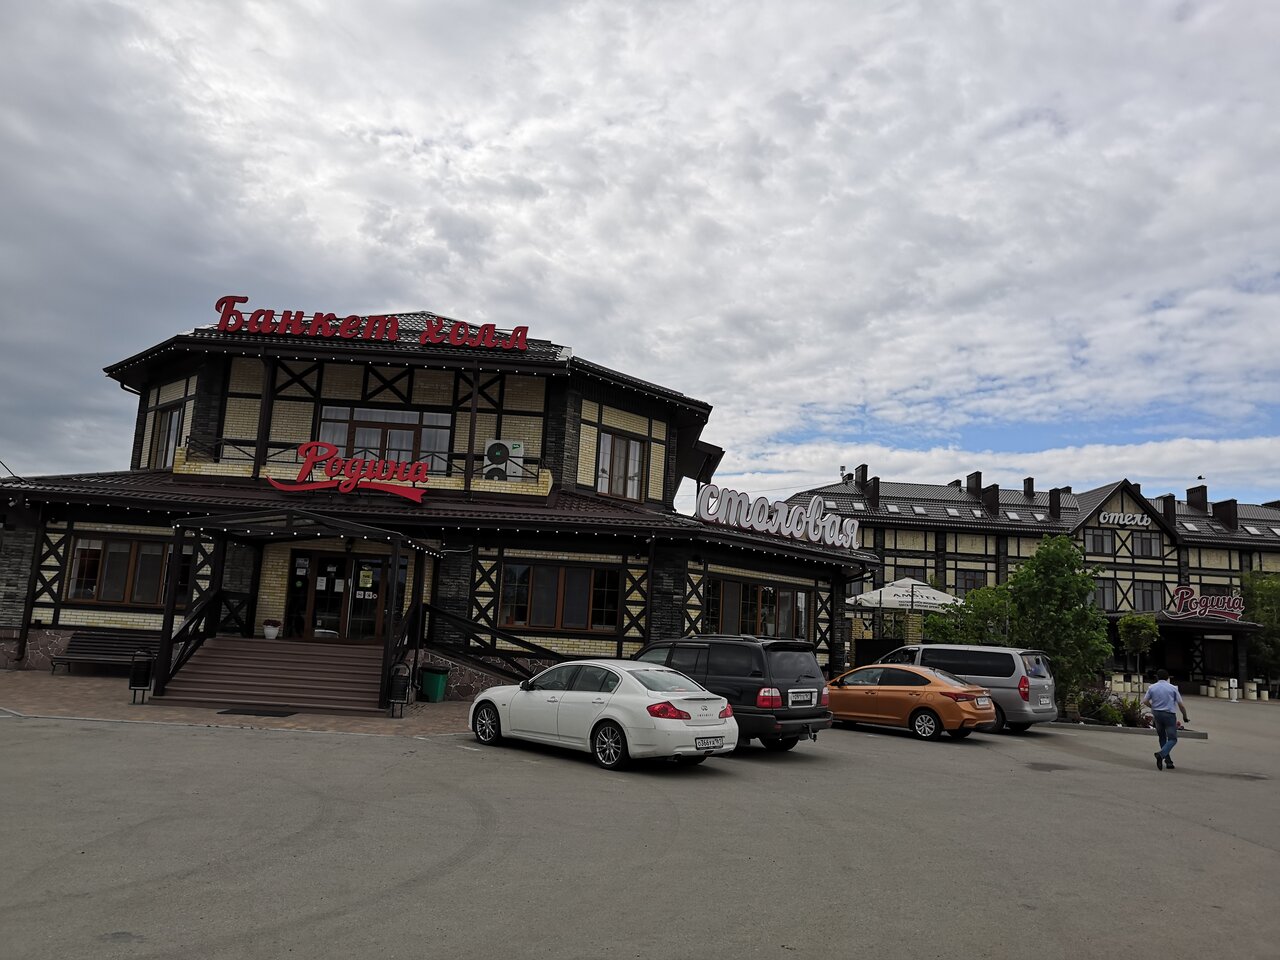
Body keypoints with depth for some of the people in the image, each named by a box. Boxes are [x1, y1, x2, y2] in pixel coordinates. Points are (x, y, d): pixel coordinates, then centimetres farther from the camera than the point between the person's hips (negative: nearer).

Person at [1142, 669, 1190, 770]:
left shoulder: (1152, 687, 3)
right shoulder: (1173, 688, -2)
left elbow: (1145, 701, 2)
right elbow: (1181, 704, -3)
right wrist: (1185, 717, 11)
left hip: (1157, 714, 3)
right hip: (1169, 715, -3)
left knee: (1162, 737, 17)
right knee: (1172, 739, 1)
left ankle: (1168, 760, 15)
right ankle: (1161, 754, -24)